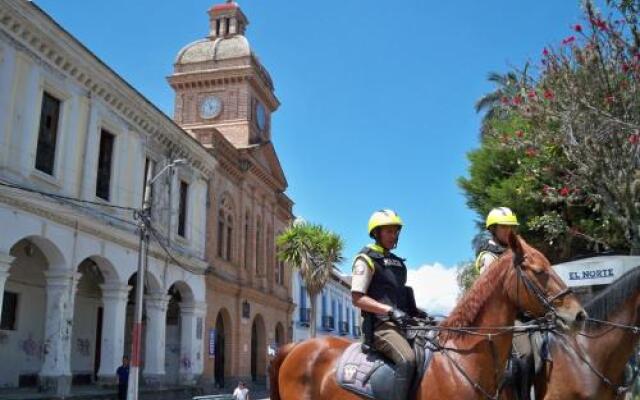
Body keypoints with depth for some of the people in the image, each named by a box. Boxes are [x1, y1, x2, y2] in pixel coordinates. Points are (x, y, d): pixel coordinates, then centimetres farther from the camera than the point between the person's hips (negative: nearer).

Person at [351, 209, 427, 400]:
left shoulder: (398, 263, 21)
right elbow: (358, 299, -11)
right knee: (407, 359, -31)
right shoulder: (366, 259, -3)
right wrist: (390, 310, -20)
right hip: (381, 324, -8)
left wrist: (415, 311, 10)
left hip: (402, 323, 8)